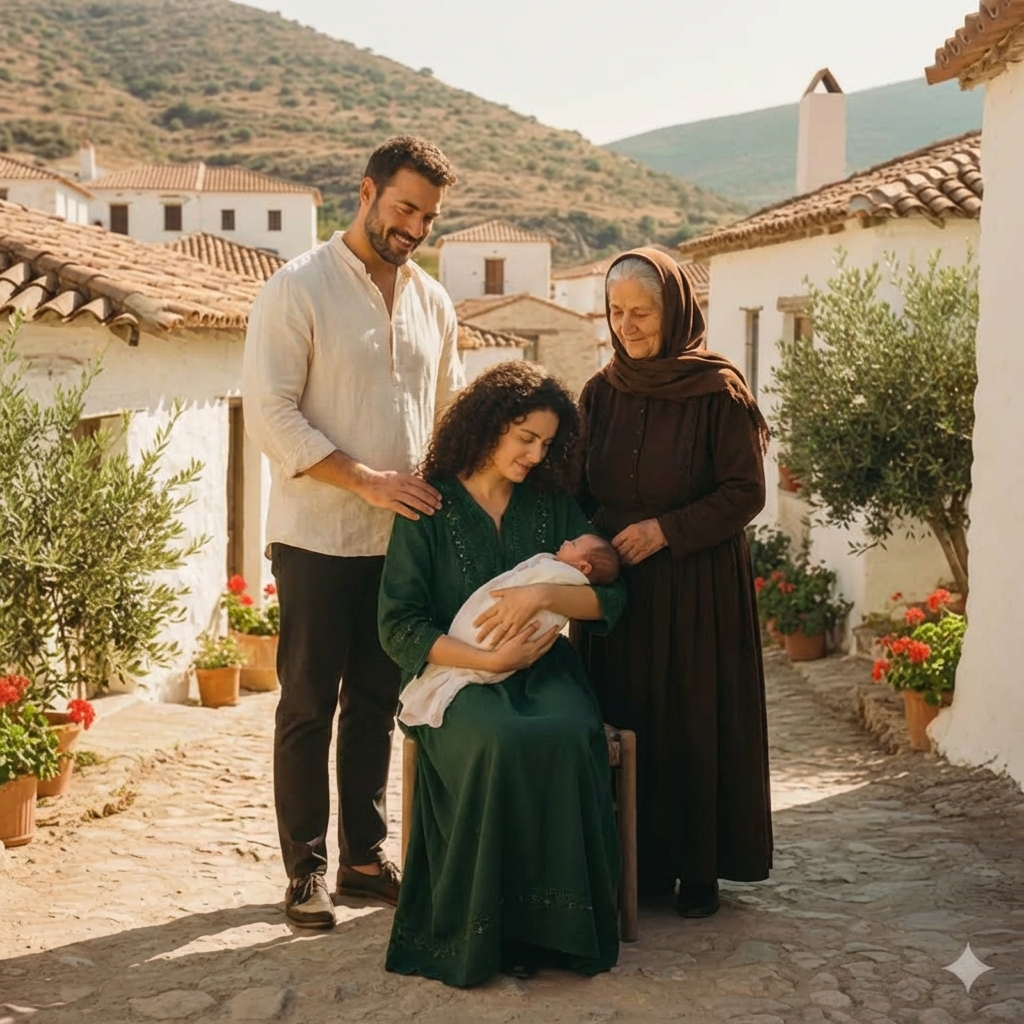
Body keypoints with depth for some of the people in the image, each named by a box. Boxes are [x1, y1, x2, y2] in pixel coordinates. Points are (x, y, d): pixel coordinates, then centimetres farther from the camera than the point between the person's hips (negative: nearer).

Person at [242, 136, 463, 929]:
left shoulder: (433, 302, 9)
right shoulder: (299, 289, -8)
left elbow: (449, 410, 18)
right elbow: (270, 413, -14)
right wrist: (367, 480, -20)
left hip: (403, 538, 5)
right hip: (319, 538, -5)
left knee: (377, 704, 12)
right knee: (309, 706, 4)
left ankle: (364, 855, 23)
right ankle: (305, 869, 14)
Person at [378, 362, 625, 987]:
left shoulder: (553, 505, 13)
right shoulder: (430, 508, 2)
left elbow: (609, 595, 4)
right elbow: (400, 626, -4)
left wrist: (542, 594, -14)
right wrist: (486, 658, -16)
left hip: (544, 669, 3)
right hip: (455, 673, -2)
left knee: (569, 737, -33)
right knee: (500, 742, -37)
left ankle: (553, 924, -23)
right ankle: (489, 929, -25)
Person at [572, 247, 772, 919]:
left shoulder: (718, 390, -7)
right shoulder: (602, 392, 7)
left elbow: (746, 492, -10)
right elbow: (581, 487, 11)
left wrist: (666, 529, -17)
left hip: (699, 586, -4)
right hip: (616, 583, 4)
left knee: (694, 723, 1)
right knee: (623, 721, 5)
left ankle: (700, 870, 14)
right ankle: (635, 864, 17)